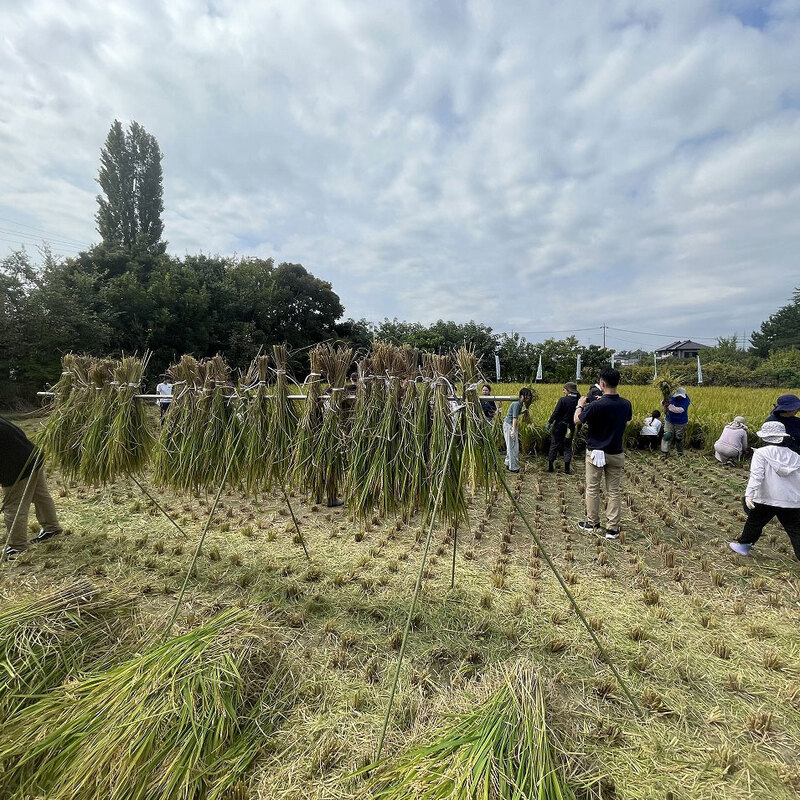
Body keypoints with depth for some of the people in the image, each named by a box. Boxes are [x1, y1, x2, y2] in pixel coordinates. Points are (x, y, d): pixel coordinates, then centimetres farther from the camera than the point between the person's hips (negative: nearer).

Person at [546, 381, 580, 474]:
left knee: (554, 445, 9)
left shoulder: (563, 400, -15)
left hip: (559, 426, -3)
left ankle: (550, 467, 13)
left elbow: (556, 413, -13)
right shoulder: (578, 401, -4)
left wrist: (549, 423, -6)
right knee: (568, 447, 12)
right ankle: (567, 469, 10)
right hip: (571, 427, 3)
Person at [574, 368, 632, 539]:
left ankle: (592, 524, 21)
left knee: (592, 489, 10)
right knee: (613, 491, 9)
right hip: (616, 454, 4)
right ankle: (612, 528, 12)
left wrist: (580, 405, 12)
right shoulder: (626, 404, -5)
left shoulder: (596, 405, -21)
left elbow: (577, 420, -7)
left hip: (595, 453, -4)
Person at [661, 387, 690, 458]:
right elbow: (663, 403, 2)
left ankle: (680, 453, 33)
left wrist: (669, 406, -32)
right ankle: (664, 453, -6)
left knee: (679, 439, 12)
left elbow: (680, 410, -29)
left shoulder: (686, 400, -16)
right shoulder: (672, 397, -8)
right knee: (666, 436, -8)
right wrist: (664, 403, -22)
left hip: (681, 423, -2)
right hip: (669, 421, 2)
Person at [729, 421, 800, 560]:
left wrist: (749, 494, -22)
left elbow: (756, 475, -19)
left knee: (754, 522, 16)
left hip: (767, 500, -3)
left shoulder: (761, 453, -8)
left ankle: (743, 545, 32)